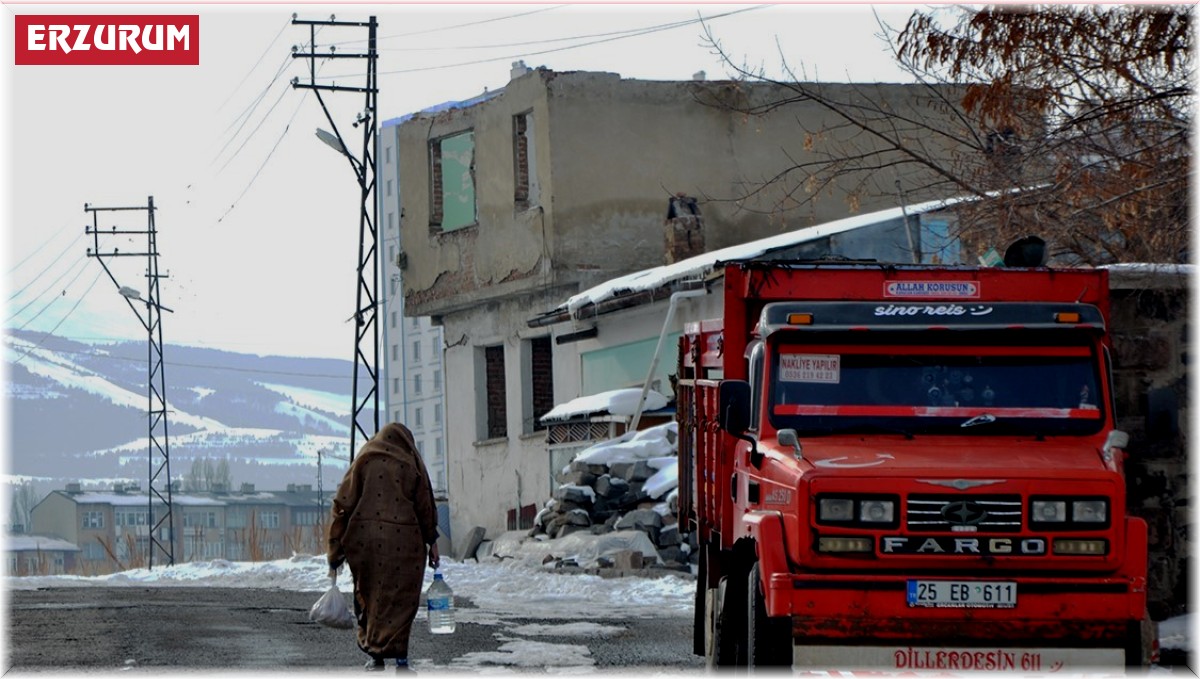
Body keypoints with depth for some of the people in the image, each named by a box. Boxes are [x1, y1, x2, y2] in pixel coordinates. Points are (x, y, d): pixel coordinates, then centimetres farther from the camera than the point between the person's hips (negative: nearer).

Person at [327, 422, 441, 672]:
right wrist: (432, 542, 15)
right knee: (399, 599, 0)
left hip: (364, 540, 1)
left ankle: (374, 654, 13)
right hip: (403, 542, -1)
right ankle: (399, 657, -9)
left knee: (368, 597, 13)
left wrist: (336, 549, 5)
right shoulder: (411, 464, 8)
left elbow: (343, 504, 4)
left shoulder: (364, 461, 9)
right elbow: (425, 508, 7)